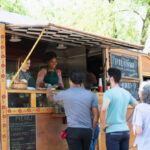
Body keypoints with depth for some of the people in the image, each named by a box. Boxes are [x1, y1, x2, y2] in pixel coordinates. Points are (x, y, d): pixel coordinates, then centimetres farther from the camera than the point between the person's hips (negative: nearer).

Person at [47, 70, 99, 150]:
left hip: (73, 130, -3)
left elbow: (51, 98, 21)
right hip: (87, 130, 3)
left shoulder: (64, 94, 1)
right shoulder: (90, 95, 7)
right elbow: (96, 115, 7)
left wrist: (49, 93, 44)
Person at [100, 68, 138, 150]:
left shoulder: (109, 92, -11)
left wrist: (103, 124, -15)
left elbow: (104, 109, -29)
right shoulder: (126, 93, 10)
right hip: (125, 130, 7)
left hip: (113, 131, -6)